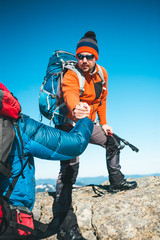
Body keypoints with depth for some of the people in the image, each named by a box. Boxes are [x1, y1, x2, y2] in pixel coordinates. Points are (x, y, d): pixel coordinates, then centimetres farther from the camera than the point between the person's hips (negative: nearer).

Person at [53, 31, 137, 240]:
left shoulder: (102, 73, -1)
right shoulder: (71, 75, -24)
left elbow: (102, 99, 11)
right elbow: (70, 94, -47)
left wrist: (103, 123, 11)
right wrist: (75, 109, -69)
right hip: (69, 126, -8)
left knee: (111, 142, 18)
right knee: (70, 167, -21)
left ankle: (116, 182, 39)